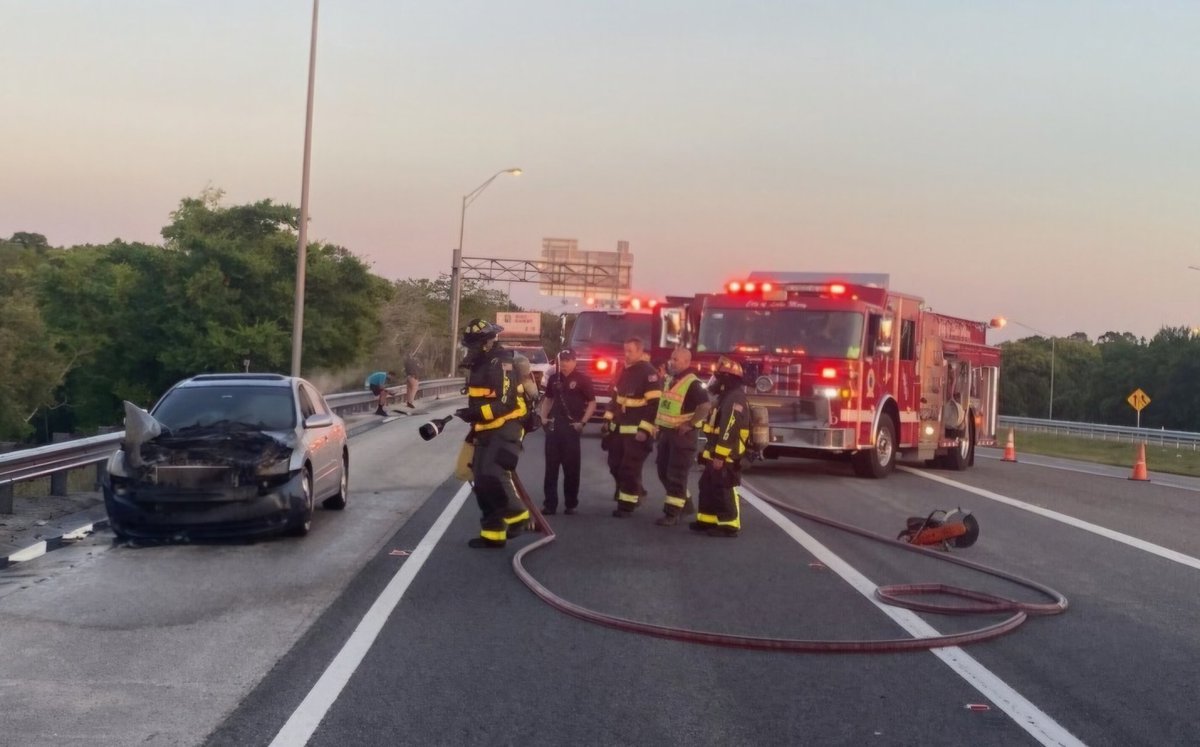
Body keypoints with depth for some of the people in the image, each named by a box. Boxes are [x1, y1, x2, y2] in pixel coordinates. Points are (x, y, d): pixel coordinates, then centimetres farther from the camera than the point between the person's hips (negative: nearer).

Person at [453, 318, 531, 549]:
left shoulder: (500, 363, -16)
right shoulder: (480, 365, 15)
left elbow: (507, 403, -23)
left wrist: (476, 413, -27)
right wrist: (475, 423, 24)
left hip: (504, 429, -10)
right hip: (487, 431, 10)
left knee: (492, 474, -21)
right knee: (482, 481, 8)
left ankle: (516, 515, -8)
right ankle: (493, 533, 15)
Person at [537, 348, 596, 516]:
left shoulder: (583, 379, -4)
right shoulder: (554, 378, 9)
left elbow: (592, 403, -3)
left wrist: (583, 422, -12)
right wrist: (543, 417, 7)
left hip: (571, 426, -4)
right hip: (553, 425, 4)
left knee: (571, 466, 4)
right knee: (551, 466, 3)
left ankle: (571, 503, 13)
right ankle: (549, 503, 6)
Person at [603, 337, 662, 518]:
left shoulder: (649, 374, -14)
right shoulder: (625, 371, 12)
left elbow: (655, 404, -18)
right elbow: (615, 397, 21)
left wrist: (645, 430, -21)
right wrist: (608, 419, 14)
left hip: (636, 431, -8)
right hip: (619, 429, 8)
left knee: (630, 469, -5)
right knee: (615, 465, 12)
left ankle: (627, 505, 3)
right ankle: (637, 492, 30)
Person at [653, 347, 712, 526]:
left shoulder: (693, 384, -15)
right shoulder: (670, 381, 13)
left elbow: (706, 406, -24)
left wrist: (690, 424, -22)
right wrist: (659, 422, 15)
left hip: (682, 434, -9)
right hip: (666, 432, 9)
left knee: (676, 475, -6)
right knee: (664, 472, 14)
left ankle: (673, 513, -2)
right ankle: (685, 504, 28)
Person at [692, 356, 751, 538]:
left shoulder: (735, 400, -18)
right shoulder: (726, 398, 17)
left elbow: (730, 432, -25)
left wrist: (720, 456, -27)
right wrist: (712, 453, 24)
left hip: (726, 457, -11)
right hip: (717, 455, 11)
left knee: (725, 490, -8)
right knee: (708, 486, 15)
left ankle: (730, 526, -4)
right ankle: (708, 520, 23)